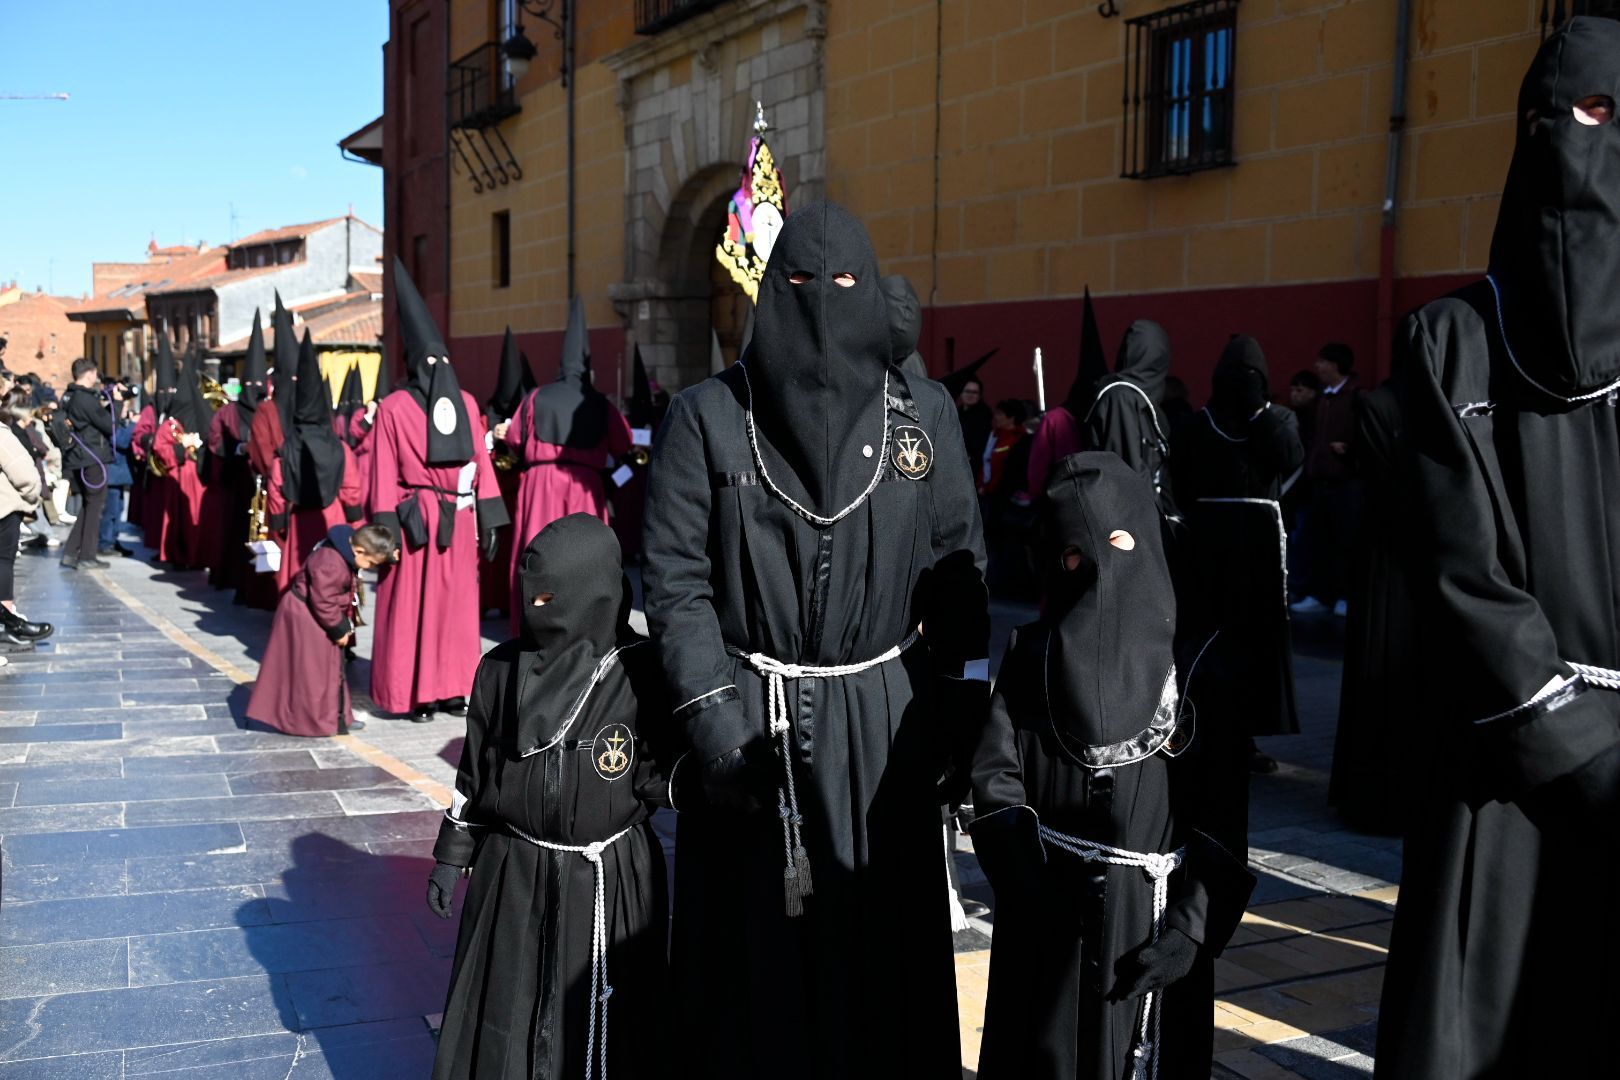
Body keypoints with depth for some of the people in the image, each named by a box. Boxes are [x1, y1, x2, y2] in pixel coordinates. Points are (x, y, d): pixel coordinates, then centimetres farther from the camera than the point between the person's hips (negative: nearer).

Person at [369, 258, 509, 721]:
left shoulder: (465, 403, 9)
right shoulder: (394, 408, -4)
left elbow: (480, 461, 9)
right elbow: (384, 475, -6)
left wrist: (488, 519, 4)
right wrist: (387, 531, -11)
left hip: (459, 521, 4)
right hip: (415, 521, -4)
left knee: (458, 605, 8)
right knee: (411, 607, 0)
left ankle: (452, 688, 17)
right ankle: (414, 693, 9)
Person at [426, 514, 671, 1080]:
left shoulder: (641, 673, -12)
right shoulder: (502, 669, -2)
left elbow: (657, 776, -9)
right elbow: (474, 771, 7)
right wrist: (450, 857, 9)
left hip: (611, 881, -3)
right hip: (513, 875, 3)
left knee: (598, 1026, 8)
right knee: (503, 1022, 13)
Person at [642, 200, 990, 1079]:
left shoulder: (924, 413, 4)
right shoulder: (707, 418, -2)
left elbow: (960, 571, 5)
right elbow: (676, 582, -5)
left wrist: (961, 711, -2)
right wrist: (717, 725, -13)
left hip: (885, 722, 2)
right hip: (750, 720, -1)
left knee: (883, 946, 8)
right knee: (752, 954, 6)